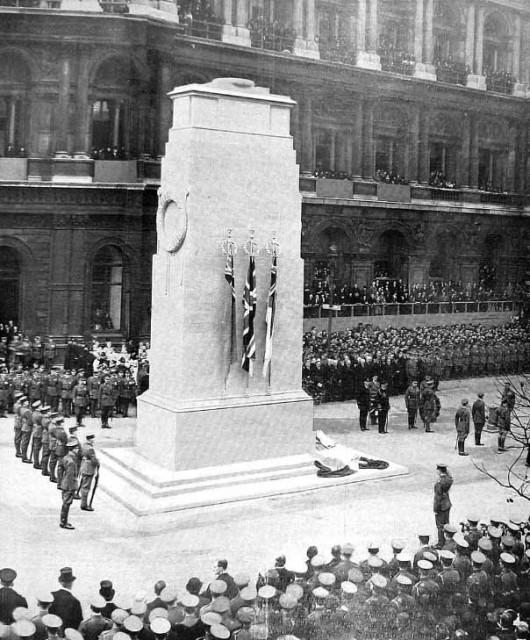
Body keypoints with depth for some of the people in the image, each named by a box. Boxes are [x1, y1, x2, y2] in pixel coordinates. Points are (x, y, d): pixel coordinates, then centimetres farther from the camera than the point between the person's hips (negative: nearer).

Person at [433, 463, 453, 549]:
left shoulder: (439, 482, -27)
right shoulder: (448, 478, -4)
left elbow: (438, 496, -22)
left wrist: (435, 510, -15)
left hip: (441, 506, -8)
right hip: (448, 504, 8)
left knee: (440, 526, 6)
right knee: (446, 524, 19)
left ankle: (441, 544, 16)